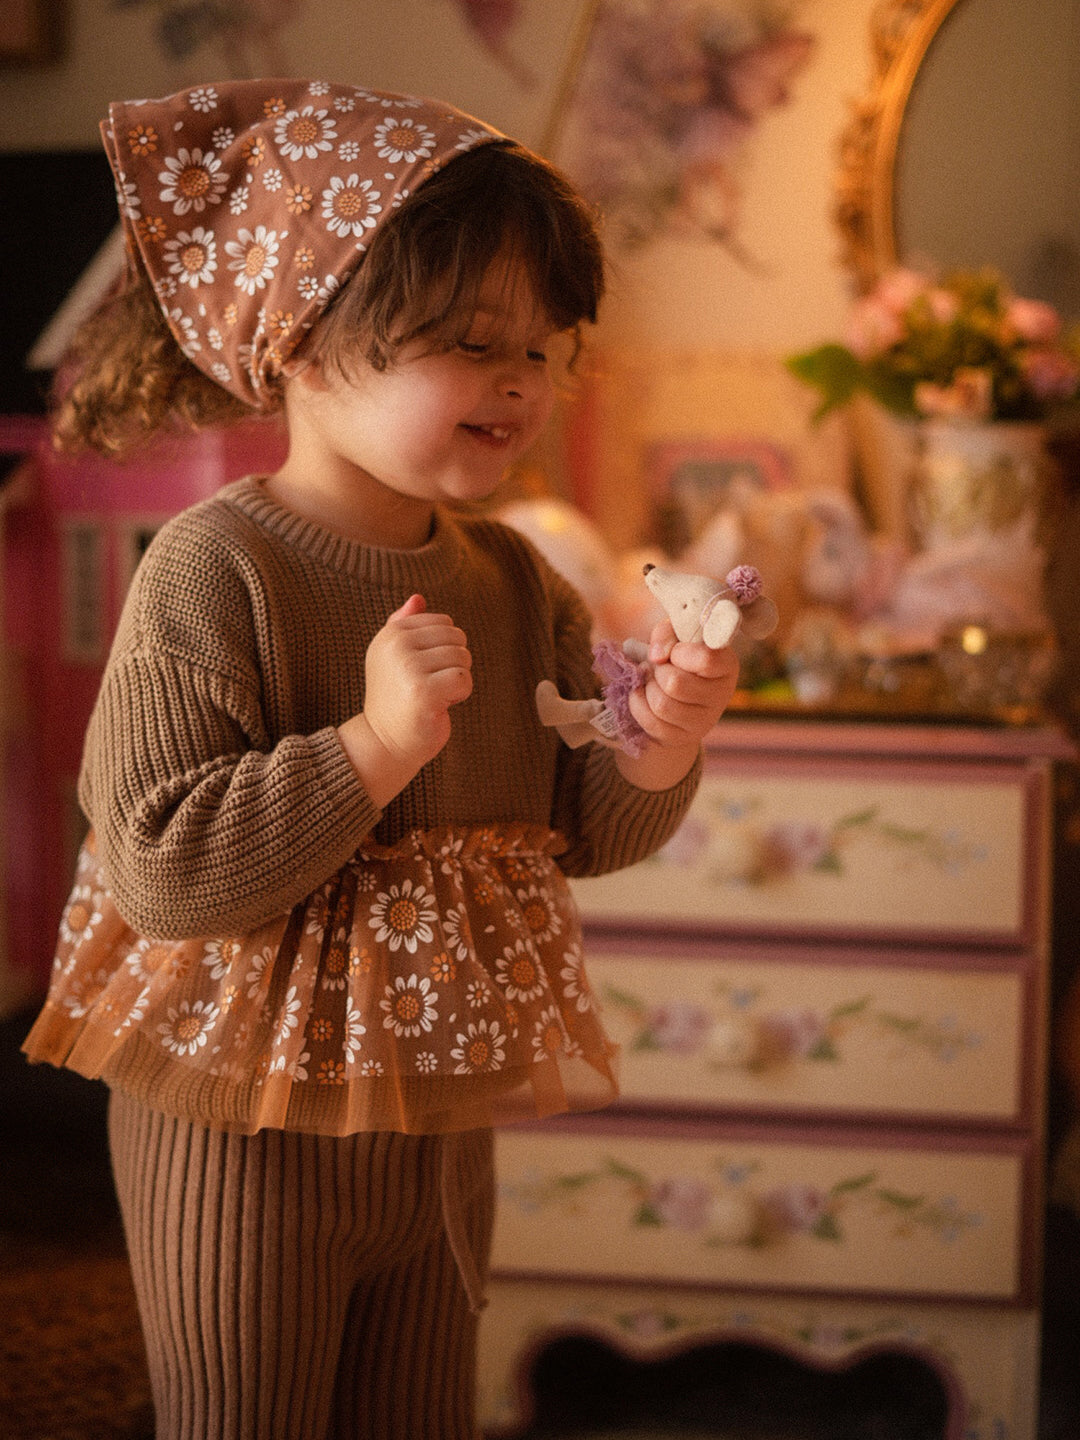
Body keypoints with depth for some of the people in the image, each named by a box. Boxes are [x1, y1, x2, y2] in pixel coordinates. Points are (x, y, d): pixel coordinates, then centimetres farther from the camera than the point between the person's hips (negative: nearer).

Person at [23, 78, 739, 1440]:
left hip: (441, 1112, 6)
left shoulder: (513, 582, 2)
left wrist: (654, 756, -13)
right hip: (245, 1123, -6)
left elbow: (575, 831, 9)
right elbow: (160, 867, -25)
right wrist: (376, 744, -30)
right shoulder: (211, 573, -20)